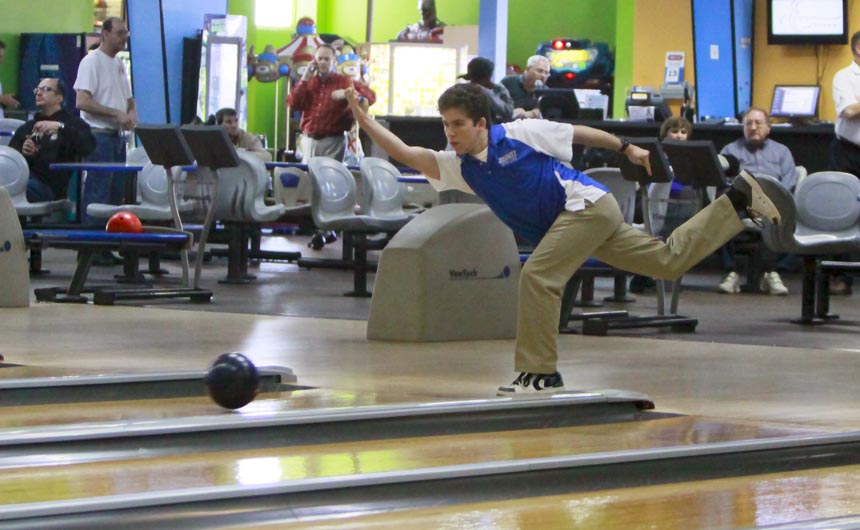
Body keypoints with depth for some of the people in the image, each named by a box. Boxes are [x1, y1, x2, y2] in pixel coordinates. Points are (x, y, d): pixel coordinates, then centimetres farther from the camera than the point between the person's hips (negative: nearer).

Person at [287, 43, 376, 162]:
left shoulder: (344, 82, 4)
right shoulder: (308, 82, 14)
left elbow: (370, 96, -6)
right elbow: (293, 104, 3)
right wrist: (304, 79, -1)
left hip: (333, 142, -3)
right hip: (309, 140, 3)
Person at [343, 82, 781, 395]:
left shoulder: (519, 133, -14)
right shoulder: (456, 166, 1)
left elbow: (579, 133, -1)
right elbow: (403, 152, -8)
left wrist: (627, 149, 5)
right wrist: (363, 119, -18)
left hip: (586, 206, -8)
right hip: (562, 227, 8)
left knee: (537, 276, -23)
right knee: (669, 259, 14)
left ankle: (539, 373, -17)